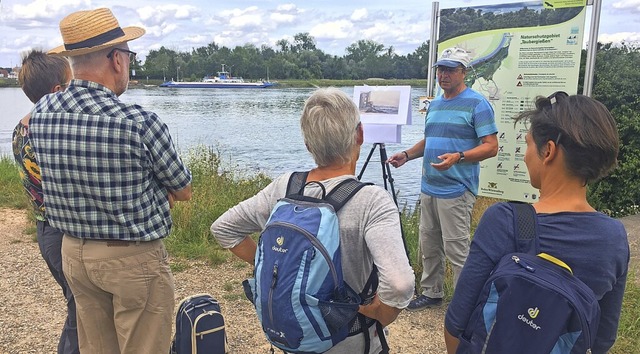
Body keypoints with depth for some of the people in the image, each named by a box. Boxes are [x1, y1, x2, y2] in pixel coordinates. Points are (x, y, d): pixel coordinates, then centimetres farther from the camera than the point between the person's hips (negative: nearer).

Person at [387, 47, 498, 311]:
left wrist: (458, 157, -28)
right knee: (428, 244, 14)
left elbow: (491, 146, -13)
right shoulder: (434, 104, 16)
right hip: (429, 187, 8)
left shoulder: (477, 104, -8)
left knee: (456, 249, -4)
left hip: (456, 190, -8)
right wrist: (407, 155, 8)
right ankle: (431, 293, 29)